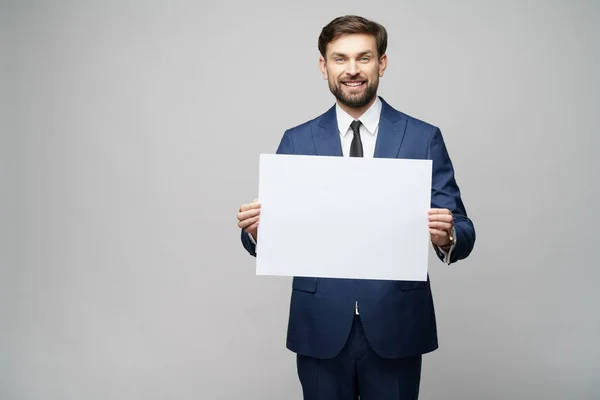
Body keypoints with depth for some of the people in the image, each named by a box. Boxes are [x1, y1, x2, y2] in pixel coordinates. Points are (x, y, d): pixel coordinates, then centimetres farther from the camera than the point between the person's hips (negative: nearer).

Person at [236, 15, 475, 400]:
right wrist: (257, 230, -21)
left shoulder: (424, 138, -1)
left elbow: (462, 233, -3)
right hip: (320, 327, 1)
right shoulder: (297, 141, 3)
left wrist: (448, 236, -26)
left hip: (396, 324, 0)